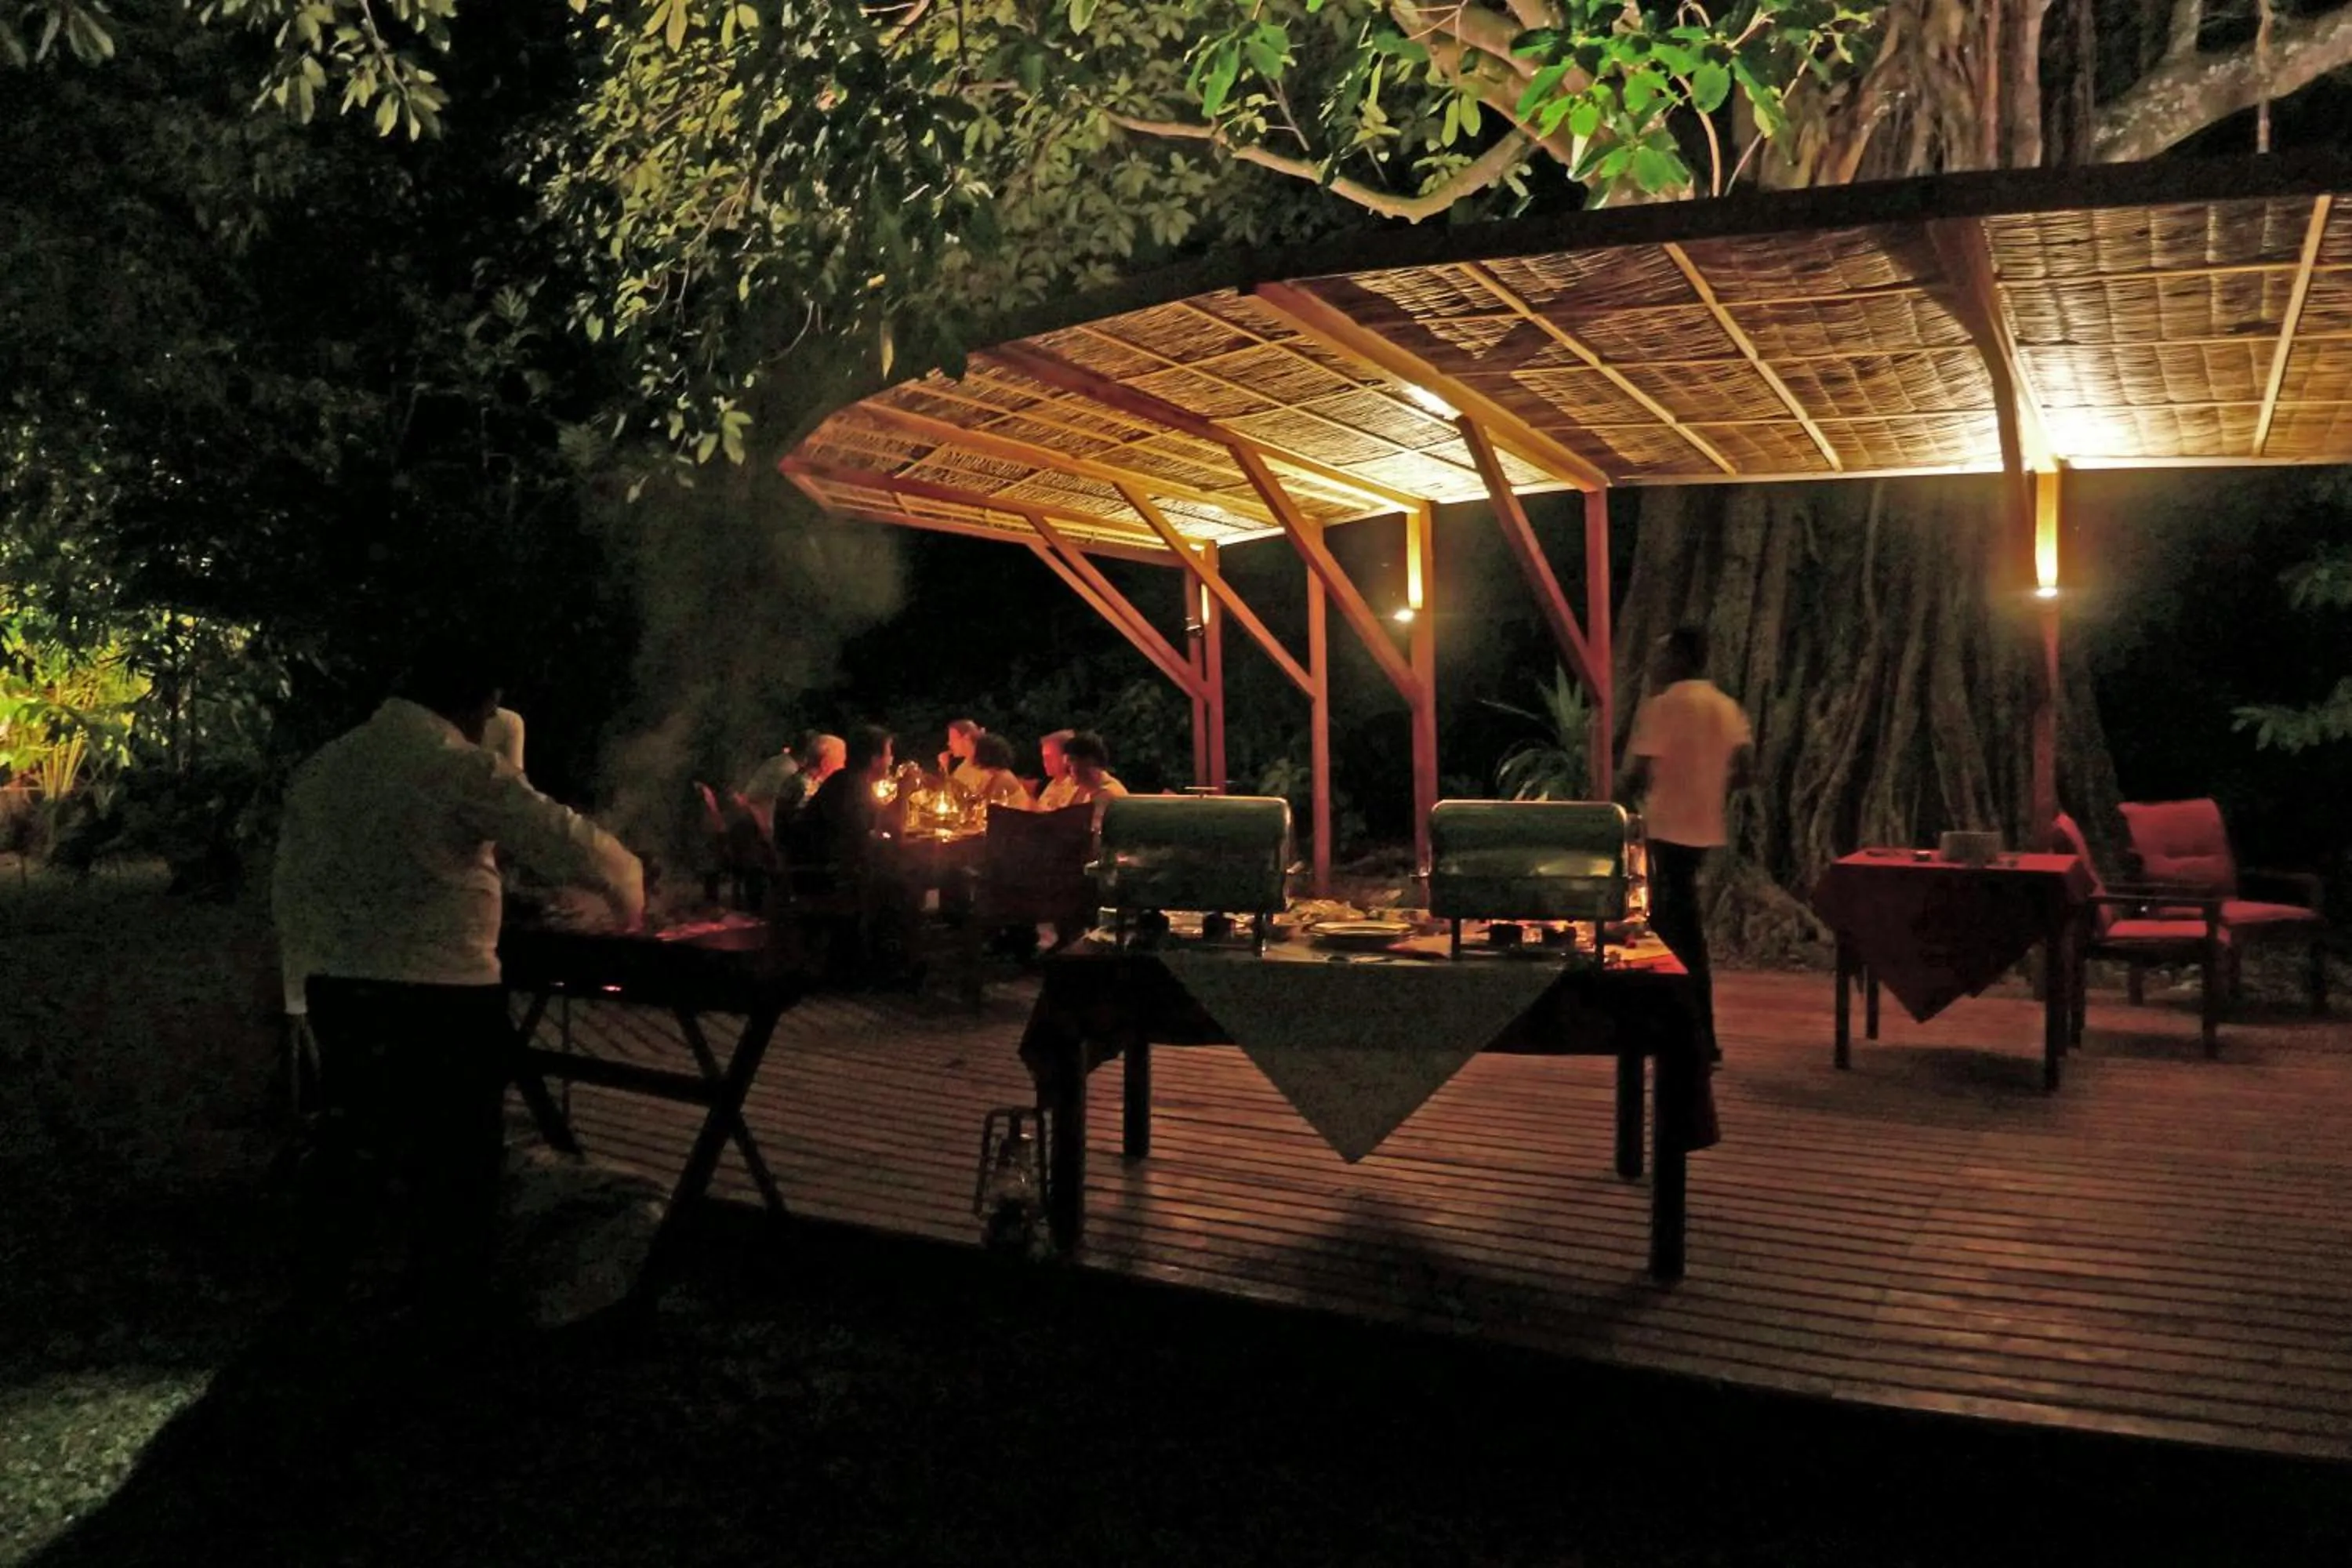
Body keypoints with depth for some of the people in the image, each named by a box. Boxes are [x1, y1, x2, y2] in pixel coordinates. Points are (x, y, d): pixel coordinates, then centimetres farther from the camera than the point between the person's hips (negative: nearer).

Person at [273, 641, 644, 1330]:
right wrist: (628, 889, 4)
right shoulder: (461, 768, -13)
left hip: (339, 985, 7)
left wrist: (304, 977, 21)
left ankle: (316, 1289, 30)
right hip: (441, 994, -7)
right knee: (451, 1155, 7)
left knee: (351, 1138, 20)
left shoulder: (323, 765, 8)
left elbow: (289, 885, 13)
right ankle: (448, 1309, 17)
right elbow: (564, 839, -13)